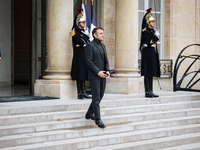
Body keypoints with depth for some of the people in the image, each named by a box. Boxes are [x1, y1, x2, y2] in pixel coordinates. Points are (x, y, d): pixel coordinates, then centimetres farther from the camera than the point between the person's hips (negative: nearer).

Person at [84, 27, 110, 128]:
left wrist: (107, 70, 3)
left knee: (100, 96, 11)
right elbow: (89, 61, -14)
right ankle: (98, 119, -3)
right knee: (96, 97, -6)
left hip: (102, 76, 8)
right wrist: (98, 72, -18)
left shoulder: (103, 46, 17)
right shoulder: (90, 46, -8)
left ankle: (89, 114, 26)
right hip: (94, 76, -8)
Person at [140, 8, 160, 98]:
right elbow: (148, 42, -19)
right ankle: (147, 92, -6)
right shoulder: (145, 31, -9)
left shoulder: (152, 31, 18)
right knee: (147, 74, -8)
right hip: (147, 53, -9)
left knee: (151, 74, 9)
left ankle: (150, 91, 12)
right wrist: (156, 36, -15)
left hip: (153, 54, 9)